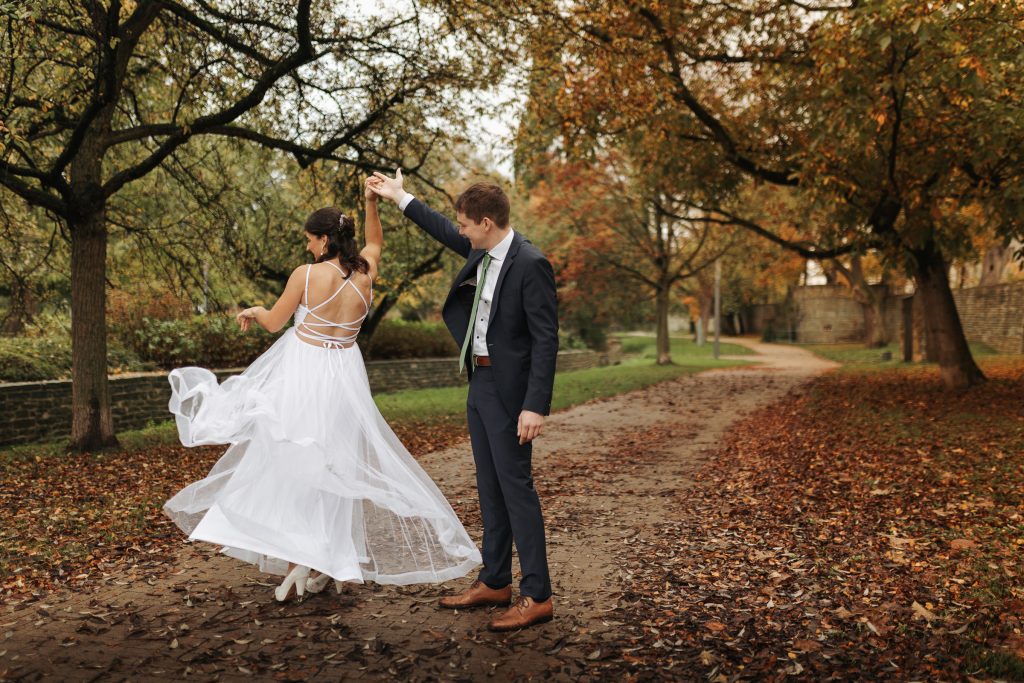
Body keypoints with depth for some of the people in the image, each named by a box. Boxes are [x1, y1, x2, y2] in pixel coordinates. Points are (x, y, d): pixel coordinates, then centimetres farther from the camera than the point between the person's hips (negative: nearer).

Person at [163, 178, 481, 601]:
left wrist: (254, 312, 22)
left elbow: (273, 323, 1)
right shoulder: (366, 273, -1)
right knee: (335, 466, 13)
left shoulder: (306, 275, -12)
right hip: (343, 377, 4)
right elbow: (375, 241, 23)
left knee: (293, 464, 5)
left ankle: (297, 560, 1)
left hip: (302, 372, -4)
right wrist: (372, 202, 14)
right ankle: (332, 563, 19)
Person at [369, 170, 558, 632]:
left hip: (509, 390, -9)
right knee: (490, 487, 15)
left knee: (516, 486, -4)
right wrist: (400, 199, 35)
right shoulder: (481, 252, 7)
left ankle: (537, 596, 6)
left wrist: (535, 406, -24)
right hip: (480, 384, 9)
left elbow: (546, 340, -20)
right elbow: (445, 234, 29)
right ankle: (494, 582, 27)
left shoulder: (530, 265, -18)